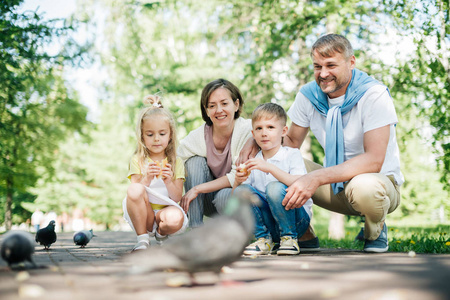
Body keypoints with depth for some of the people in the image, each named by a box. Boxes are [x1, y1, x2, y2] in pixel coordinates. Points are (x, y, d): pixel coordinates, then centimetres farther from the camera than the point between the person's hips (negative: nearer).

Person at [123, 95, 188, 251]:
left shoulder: (176, 162, 7)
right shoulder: (137, 161, 5)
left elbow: (177, 198, 0)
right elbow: (134, 194, -4)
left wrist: (168, 181, -19)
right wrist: (146, 179, -22)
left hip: (165, 210, 0)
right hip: (142, 215, 0)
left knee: (175, 219, -38)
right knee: (135, 190, -33)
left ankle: (161, 234, 3)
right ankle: (143, 240, -16)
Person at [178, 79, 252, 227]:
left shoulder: (248, 130, -18)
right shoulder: (196, 138, -11)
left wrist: (197, 189, -22)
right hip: (208, 202, 4)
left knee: (223, 196, -36)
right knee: (196, 160, -19)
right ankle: (196, 228, -19)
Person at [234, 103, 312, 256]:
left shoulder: (292, 154, -4)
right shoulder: (252, 163, 7)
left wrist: (270, 168, -32)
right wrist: (238, 181, -20)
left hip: (297, 220, -3)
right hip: (268, 223, 4)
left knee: (274, 188, -30)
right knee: (243, 190, -18)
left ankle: (289, 238, -10)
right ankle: (264, 240, -6)